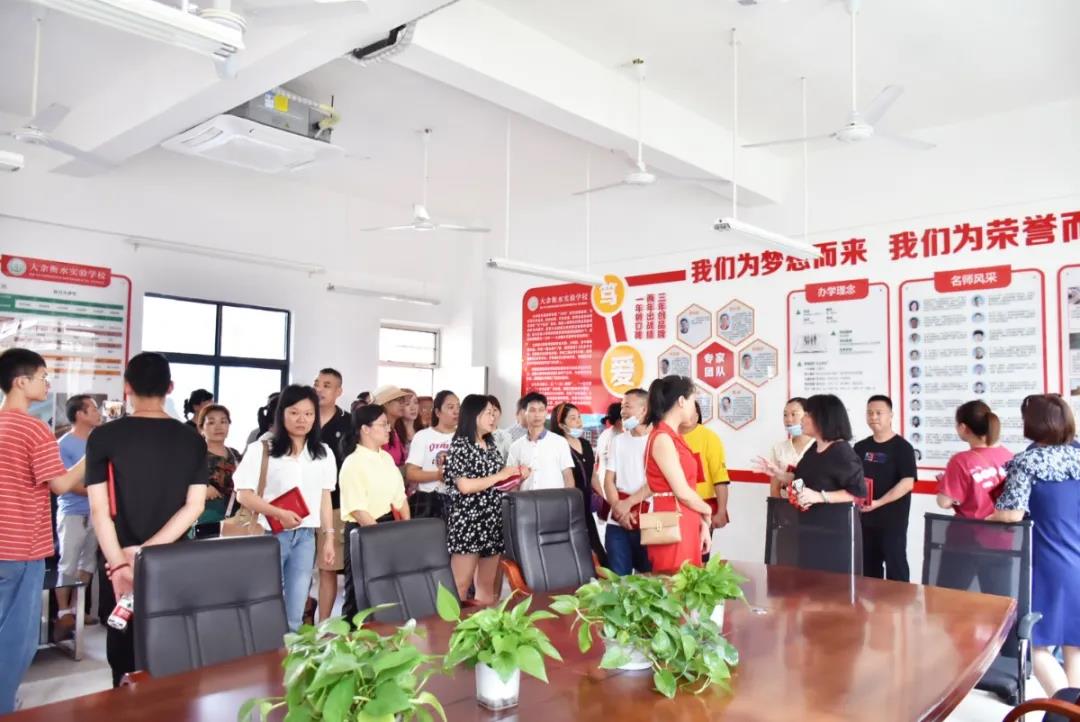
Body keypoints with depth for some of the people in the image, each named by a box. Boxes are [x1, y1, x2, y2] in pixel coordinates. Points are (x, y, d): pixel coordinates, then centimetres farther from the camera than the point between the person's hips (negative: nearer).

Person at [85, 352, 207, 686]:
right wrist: (147, 548, -10)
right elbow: (195, 506, -8)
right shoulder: (193, 440, -1)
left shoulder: (103, 437, -6)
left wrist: (119, 565, -14)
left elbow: (99, 509, -12)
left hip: (119, 563, -1)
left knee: (125, 652, 11)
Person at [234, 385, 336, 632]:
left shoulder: (323, 454, 9)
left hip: (305, 537, 4)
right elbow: (243, 494, -8)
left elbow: (325, 498, 12)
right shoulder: (261, 450, -5)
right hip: (270, 535, -4)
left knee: (295, 615, 10)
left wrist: (328, 538, 8)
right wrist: (279, 514, -20)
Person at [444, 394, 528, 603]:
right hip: (468, 523, -7)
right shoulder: (460, 445, -8)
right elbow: (465, 486, -19)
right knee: (460, 587, -5)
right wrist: (500, 475, -13)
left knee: (487, 587, 10)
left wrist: (517, 476, 4)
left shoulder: (490, 445, 14)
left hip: (493, 522, 7)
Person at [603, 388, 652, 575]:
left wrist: (629, 502, -13)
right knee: (618, 575, 3)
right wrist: (619, 508, -8)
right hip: (618, 523, 4)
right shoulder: (618, 441, 12)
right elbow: (609, 480, 7)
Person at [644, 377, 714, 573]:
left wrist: (702, 523, 9)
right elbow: (682, 492, -16)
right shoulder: (663, 438, -15)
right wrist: (707, 512, 1)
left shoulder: (673, 437, 13)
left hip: (685, 525, 9)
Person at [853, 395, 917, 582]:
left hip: (892, 519, -6)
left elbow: (908, 483, -17)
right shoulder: (860, 447, 10)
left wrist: (878, 503, -23)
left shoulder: (902, 447, -8)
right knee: (869, 567, 13)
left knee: (895, 566, 1)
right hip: (865, 518, 6)